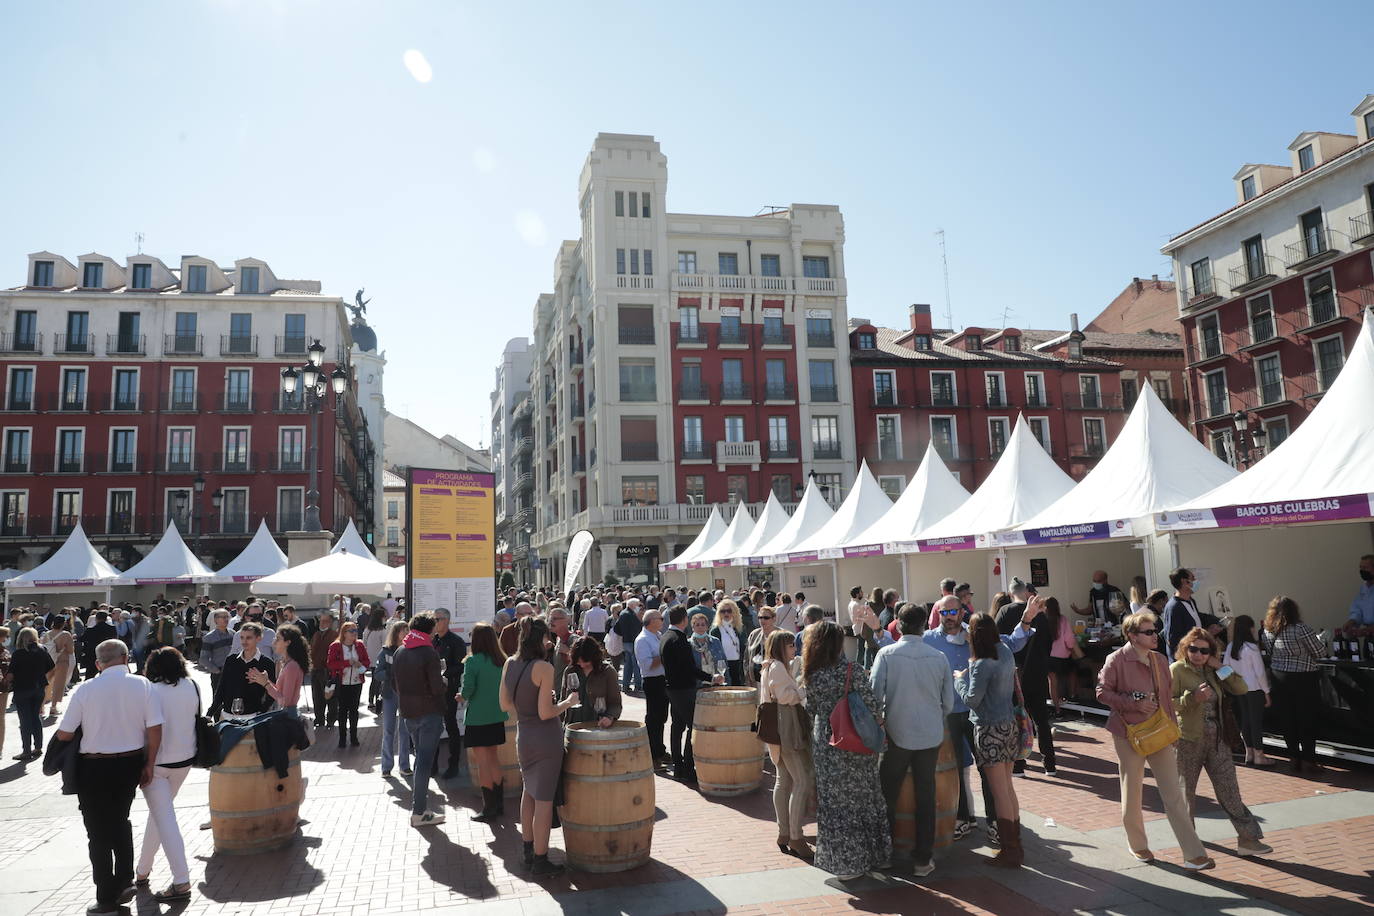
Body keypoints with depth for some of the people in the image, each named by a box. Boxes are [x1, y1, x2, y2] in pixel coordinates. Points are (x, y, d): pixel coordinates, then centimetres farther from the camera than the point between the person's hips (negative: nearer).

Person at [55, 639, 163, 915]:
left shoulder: (86, 689, -11)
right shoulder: (142, 685, -8)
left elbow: (64, 734, -8)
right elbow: (155, 729, -8)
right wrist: (149, 765, 4)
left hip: (94, 768, -2)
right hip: (131, 764, 2)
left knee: (99, 831, 10)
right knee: (120, 820, 25)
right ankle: (124, 881, 23)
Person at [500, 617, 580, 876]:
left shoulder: (510, 664, 1)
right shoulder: (544, 668, -19)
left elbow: (505, 704, 8)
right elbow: (545, 712, -20)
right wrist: (568, 702, -5)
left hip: (523, 736, 7)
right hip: (546, 738, -7)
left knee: (529, 792, 23)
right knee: (544, 799, 3)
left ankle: (528, 850, 35)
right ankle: (540, 861, 12)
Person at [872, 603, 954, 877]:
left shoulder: (887, 654, -10)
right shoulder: (939, 657, -3)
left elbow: (875, 694, -10)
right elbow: (948, 702, 3)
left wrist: (877, 725, 7)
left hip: (898, 734, -2)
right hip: (931, 735, 2)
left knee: (888, 795, 11)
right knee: (926, 795, 10)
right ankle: (923, 858, 17)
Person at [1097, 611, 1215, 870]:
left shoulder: (1158, 660, 6)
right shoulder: (1117, 660, -13)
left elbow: (1168, 695, 14)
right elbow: (1102, 692, -11)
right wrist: (1135, 703, -20)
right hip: (1129, 734, -4)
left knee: (1174, 795, 0)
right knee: (1132, 793, 9)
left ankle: (1194, 855, 2)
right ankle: (1137, 845, 28)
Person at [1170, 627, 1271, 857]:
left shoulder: (1212, 672, 9)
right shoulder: (1177, 670, -7)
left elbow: (1241, 689, 1)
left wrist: (1220, 667, -6)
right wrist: (1193, 698, -26)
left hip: (1217, 739, 4)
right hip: (1189, 739, -4)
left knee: (1229, 789, 2)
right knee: (1186, 788, 11)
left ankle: (1247, 838, 6)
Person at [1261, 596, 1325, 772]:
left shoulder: (1268, 631, -1)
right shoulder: (1301, 629, -17)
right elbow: (1320, 653, -9)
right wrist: (1319, 640, 12)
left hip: (1279, 679, 4)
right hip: (1303, 679, -4)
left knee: (1287, 719, 11)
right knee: (1307, 720, 6)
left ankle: (1294, 757, 17)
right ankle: (1308, 758, 11)